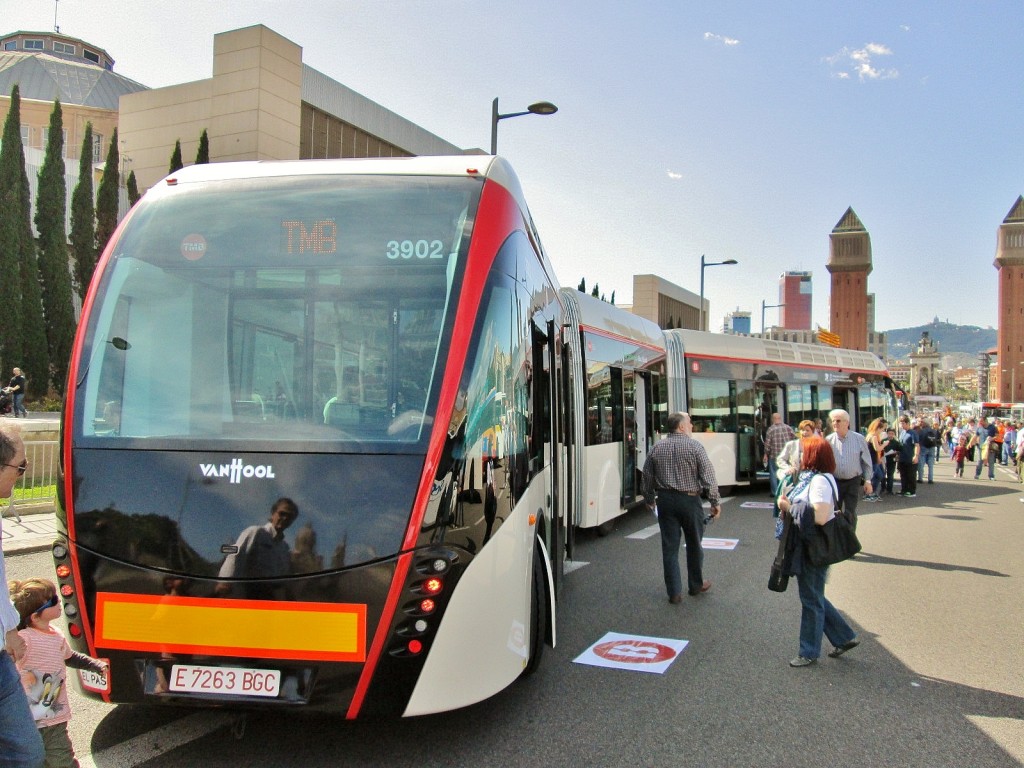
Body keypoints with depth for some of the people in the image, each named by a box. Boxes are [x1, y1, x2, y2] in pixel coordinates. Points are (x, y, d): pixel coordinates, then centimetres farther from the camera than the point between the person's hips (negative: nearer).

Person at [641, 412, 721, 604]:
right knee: (694, 544, 15)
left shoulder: (657, 447, 3)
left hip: (665, 500, 3)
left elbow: (648, 476, 9)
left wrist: (649, 499, 22)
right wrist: (715, 502, -5)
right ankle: (696, 585, 30)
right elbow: (708, 476, -11)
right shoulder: (694, 446, -8)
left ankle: (674, 592, 6)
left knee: (670, 547, 5)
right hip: (689, 500, -3)